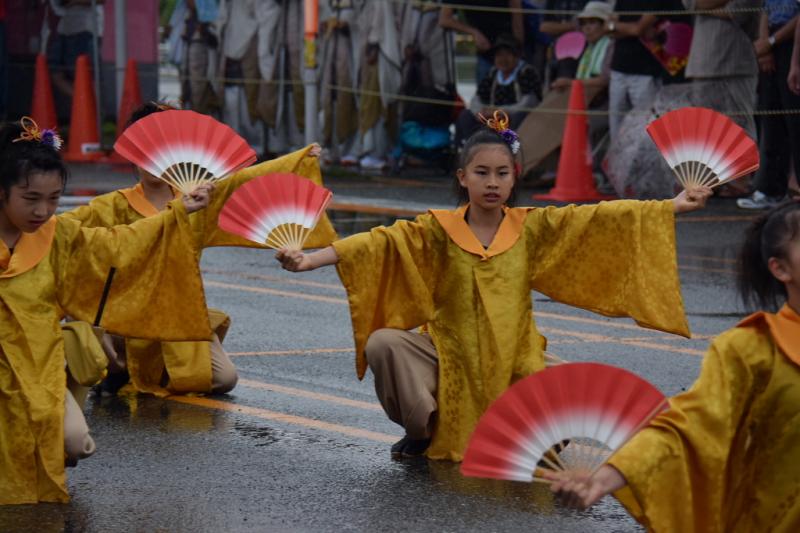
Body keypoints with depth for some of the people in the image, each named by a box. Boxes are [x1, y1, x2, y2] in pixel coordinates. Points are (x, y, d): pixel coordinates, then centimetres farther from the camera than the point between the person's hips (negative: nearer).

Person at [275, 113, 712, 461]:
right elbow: (381, 243, -17)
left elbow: (600, 218, -4)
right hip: (448, 355, -1)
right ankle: (422, 431, 0)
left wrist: (674, 207, -8)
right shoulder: (440, 229, -6)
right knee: (382, 343, -26)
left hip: (512, 363, 1)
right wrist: (311, 259, -31)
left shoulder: (531, 227, -2)